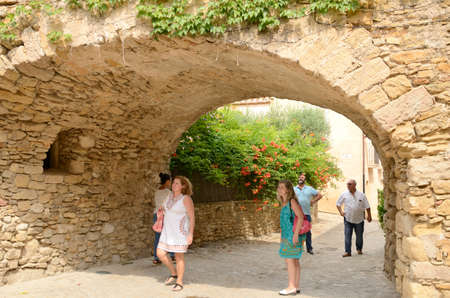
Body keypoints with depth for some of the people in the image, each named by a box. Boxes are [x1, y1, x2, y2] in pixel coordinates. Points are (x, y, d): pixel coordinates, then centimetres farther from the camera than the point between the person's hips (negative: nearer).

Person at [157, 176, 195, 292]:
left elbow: (192, 217, -14)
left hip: (180, 231, -7)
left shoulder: (186, 199, -16)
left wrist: (191, 234, -18)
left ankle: (179, 282, 16)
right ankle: (174, 273, 24)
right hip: (169, 231, 7)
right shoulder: (171, 196, 7)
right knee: (160, 254, 3)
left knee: (179, 256, 0)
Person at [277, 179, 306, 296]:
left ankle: (291, 287, -1)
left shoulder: (292, 201, -12)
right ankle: (296, 286, 18)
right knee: (294, 260, 12)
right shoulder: (284, 203, 14)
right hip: (287, 235, 9)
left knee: (289, 259, -7)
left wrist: (296, 233, -23)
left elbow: (300, 217, -19)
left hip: (293, 235, -9)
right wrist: (282, 236, 22)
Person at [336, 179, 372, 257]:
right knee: (347, 235, -6)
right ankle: (348, 252, -4)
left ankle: (359, 249, 32)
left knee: (359, 235, 12)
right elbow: (338, 204, 8)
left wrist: (369, 216, 6)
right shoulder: (344, 194, -1)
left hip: (359, 219, 0)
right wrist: (341, 212, -5)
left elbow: (367, 206, 6)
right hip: (348, 219, 0)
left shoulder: (361, 195, -1)